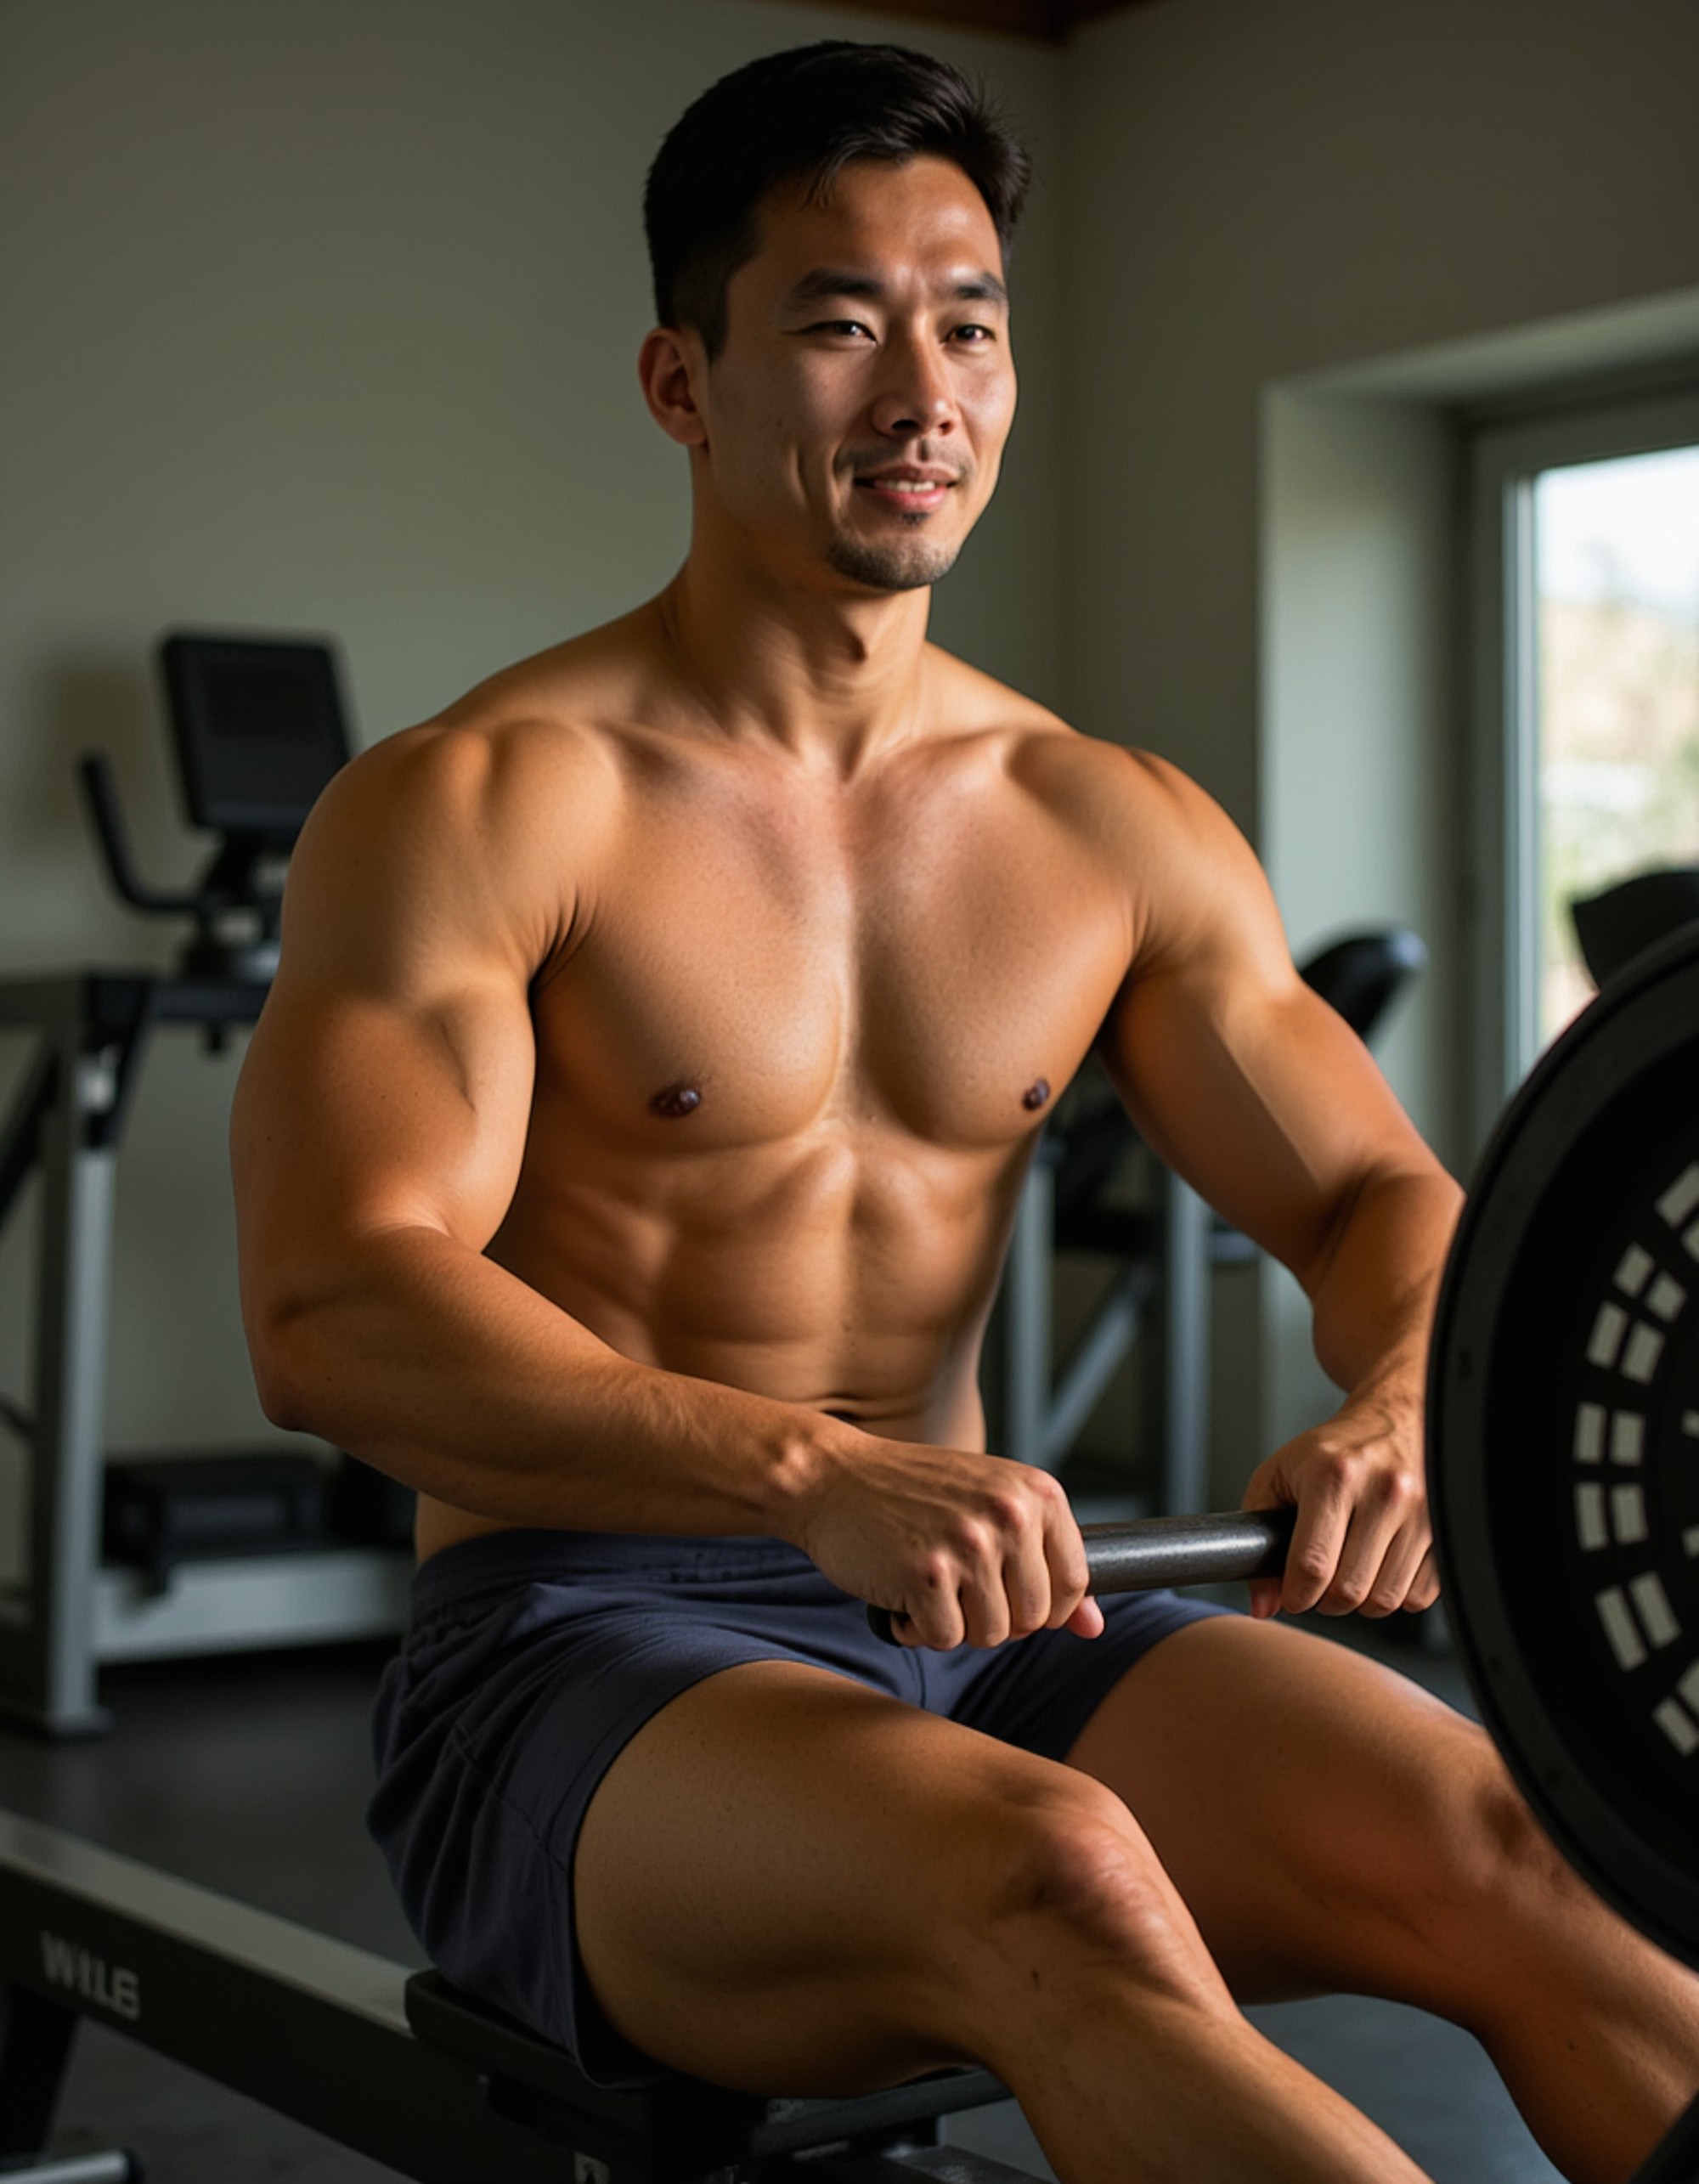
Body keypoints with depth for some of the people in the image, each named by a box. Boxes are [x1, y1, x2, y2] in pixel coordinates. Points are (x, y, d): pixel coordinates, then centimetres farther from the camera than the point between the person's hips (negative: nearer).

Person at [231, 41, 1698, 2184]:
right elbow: (332, 1302, -20)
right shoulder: (477, 803, -7)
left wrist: (1399, 1399, -14)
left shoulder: (1118, 828, 10)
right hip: (573, 1663, -5)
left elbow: (1378, 1195, 11)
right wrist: (818, 1477, -35)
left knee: (1504, 1836, -21)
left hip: (987, 1629, 5)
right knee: (1054, 1878, -35)